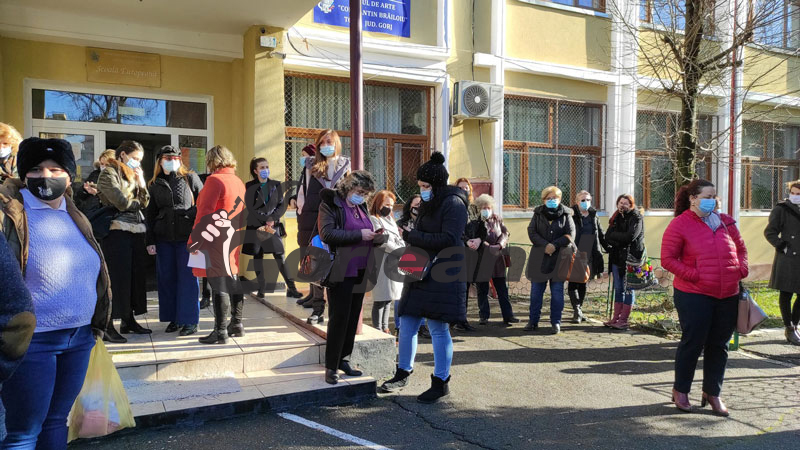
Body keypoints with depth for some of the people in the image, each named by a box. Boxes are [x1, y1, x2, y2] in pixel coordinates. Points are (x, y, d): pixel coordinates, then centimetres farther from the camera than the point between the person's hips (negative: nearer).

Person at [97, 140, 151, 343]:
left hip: (136, 231, 8)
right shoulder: (109, 173, -4)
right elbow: (122, 202, -15)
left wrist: (141, 183, -1)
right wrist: (136, 198, 4)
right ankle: (108, 326, -2)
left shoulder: (133, 175, 20)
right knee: (117, 277, -7)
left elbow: (144, 203, 13)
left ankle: (129, 320, 19)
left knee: (135, 275, 9)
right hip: (117, 232, -7)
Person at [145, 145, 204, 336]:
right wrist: (150, 240, 6)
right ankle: (174, 318, 18)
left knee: (187, 277, -3)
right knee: (167, 278, 7)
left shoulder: (190, 178, 5)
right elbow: (150, 214, 14)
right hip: (164, 238, 4)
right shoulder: (154, 185, 13)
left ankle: (189, 320, 3)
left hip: (187, 235, -4)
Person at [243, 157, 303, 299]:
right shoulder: (250, 186, 2)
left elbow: (281, 204, 5)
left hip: (274, 226, 1)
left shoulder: (276, 185, 9)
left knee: (280, 257, -3)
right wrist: (264, 222, -10)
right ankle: (261, 289, 10)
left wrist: (272, 220, -8)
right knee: (258, 257, 2)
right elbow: (250, 208, -4)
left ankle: (291, 288, -2)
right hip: (256, 226, -1)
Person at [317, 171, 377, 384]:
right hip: (340, 272, -7)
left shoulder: (361, 207, 15)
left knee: (353, 317, 12)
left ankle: (343, 359, 25)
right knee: (339, 318, -2)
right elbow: (326, 234, -19)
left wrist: (374, 237, 1)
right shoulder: (330, 204, -6)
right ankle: (331, 366, 10)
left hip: (360, 271, 7)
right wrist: (359, 235, -20)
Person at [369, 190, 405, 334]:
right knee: (380, 299, -7)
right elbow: (382, 242, -15)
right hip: (382, 263, -8)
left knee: (389, 299, 10)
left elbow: (398, 238, 21)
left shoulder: (390, 219, 22)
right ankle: (378, 331, -2)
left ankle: (385, 329, 17)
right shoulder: (373, 219, -7)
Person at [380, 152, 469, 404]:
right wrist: (411, 236, 1)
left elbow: (449, 239, -20)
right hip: (421, 271, 8)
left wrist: (413, 236, -17)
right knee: (407, 323, 10)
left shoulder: (453, 203, -11)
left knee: (438, 328, -1)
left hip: (444, 275, -8)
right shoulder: (428, 203, 14)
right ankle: (403, 373, 27)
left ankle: (441, 382, 14)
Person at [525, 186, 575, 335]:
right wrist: (545, 245, -17)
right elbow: (532, 232, -3)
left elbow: (570, 235, -4)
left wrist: (554, 245, -16)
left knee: (557, 292, 4)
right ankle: (533, 321, 14)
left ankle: (556, 322, 13)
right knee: (536, 291, 5)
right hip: (539, 257, 1)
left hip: (559, 258, -1)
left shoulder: (566, 214, 5)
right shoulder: (538, 213, 8)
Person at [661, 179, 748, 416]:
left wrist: (741, 270, 5)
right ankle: (680, 390, 19)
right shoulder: (679, 225, -6)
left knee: (719, 345, 11)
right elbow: (667, 258, -9)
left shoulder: (725, 222, 10)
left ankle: (712, 393, 26)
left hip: (728, 294, 5)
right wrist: (693, 275, -16)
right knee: (692, 342, 1)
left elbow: (740, 248, 22)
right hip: (694, 295, -5)